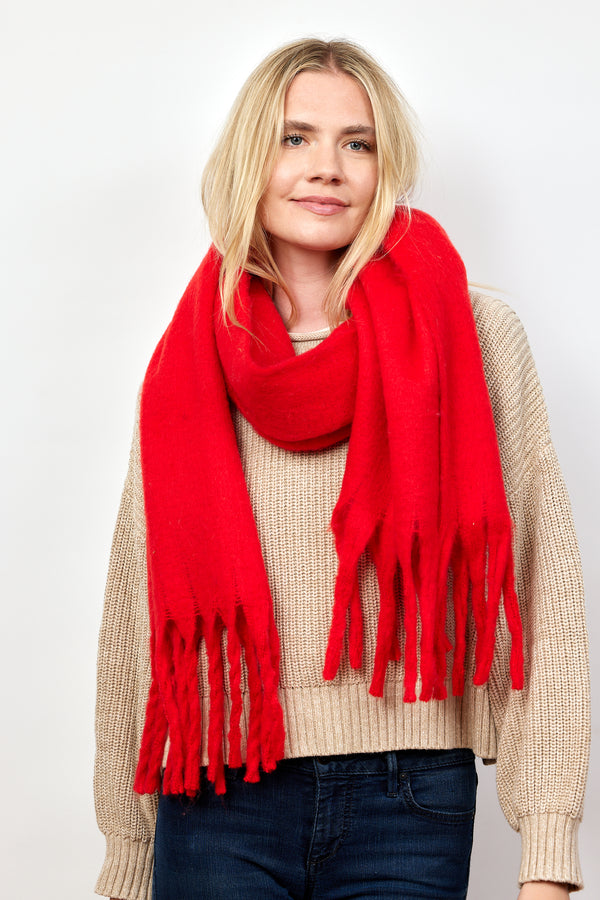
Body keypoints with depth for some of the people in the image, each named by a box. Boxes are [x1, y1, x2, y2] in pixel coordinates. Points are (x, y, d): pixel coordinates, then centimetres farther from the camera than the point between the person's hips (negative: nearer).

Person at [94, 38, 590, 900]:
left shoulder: (471, 336, -1)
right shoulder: (187, 367, 5)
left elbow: (545, 595, -5)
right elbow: (138, 615, 9)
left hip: (407, 800, -1)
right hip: (219, 800, 2)